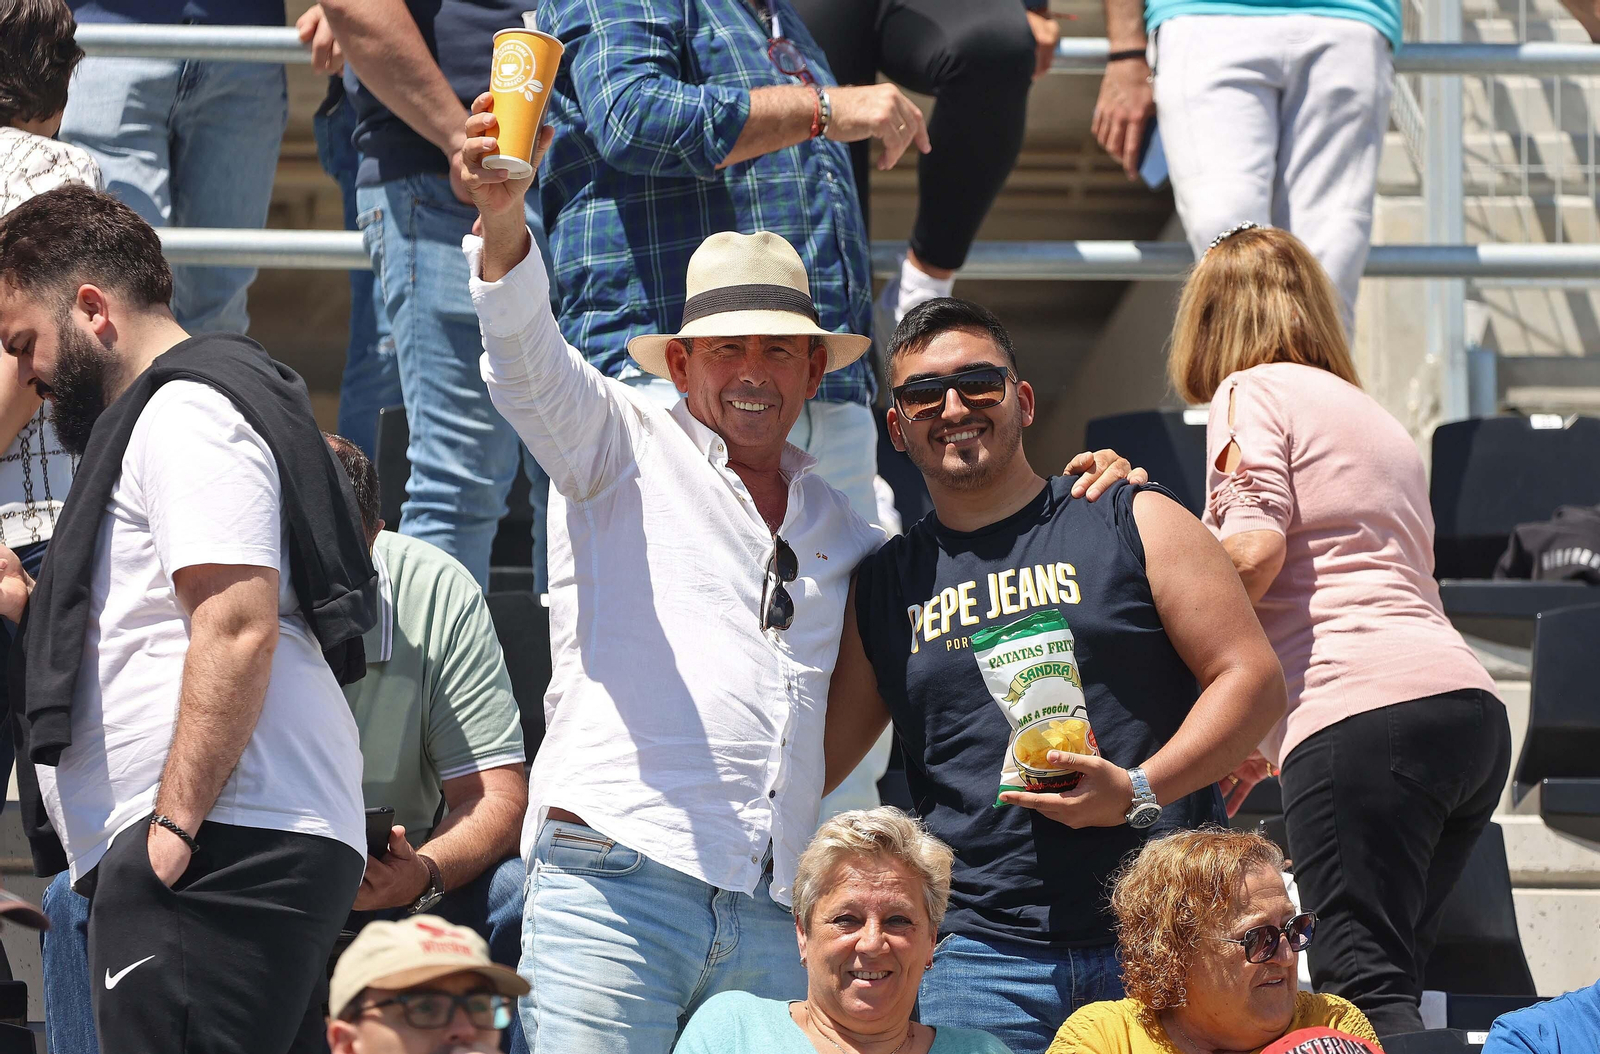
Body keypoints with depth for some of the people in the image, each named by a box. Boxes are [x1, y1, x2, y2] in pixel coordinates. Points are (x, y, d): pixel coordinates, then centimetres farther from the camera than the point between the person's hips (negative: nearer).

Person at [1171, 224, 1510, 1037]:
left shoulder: (1253, 391, 7)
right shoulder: (1374, 417, 32)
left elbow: (1254, 547, -10)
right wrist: (1268, 746, 34)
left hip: (1363, 714, -8)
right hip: (1471, 708, 8)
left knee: (1363, 991, -15)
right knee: (1387, 987, 10)